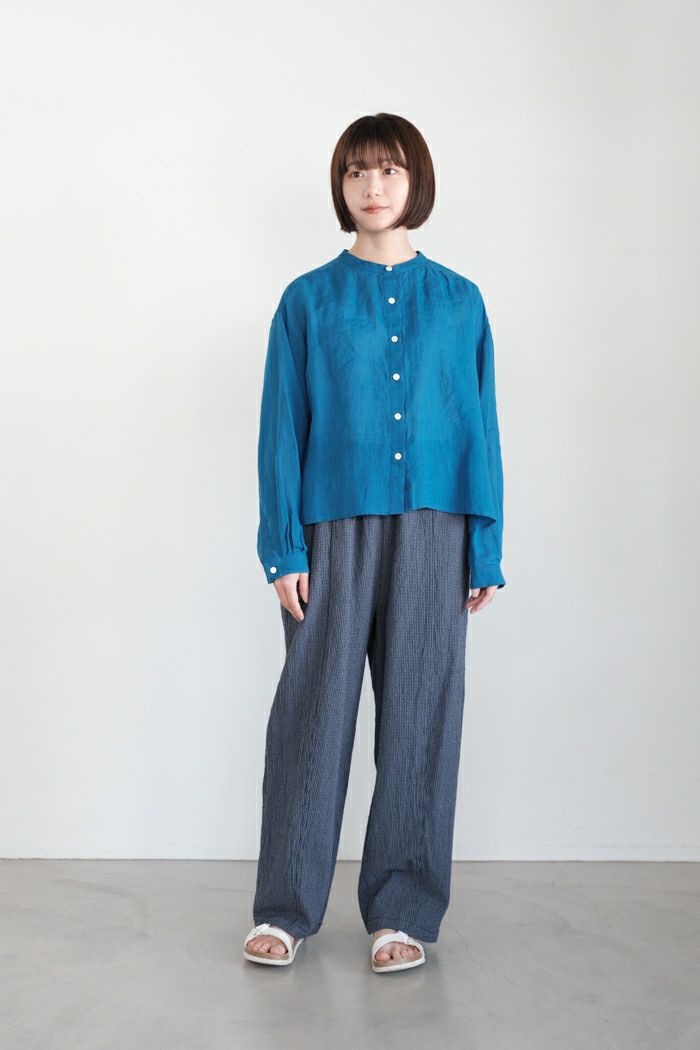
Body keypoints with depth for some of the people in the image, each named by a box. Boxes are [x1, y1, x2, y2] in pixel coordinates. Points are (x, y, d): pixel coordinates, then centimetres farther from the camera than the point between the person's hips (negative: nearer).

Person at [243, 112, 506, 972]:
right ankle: (286, 908, 14)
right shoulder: (307, 301, 6)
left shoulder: (458, 302, 9)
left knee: (419, 710, 3)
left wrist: (486, 550, 2)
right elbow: (281, 430, 2)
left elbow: (480, 431, 7)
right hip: (334, 525, -1)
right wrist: (284, 547, -6)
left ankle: (403, 910, 15)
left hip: (430, 529, 1)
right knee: (314, 707, 2)